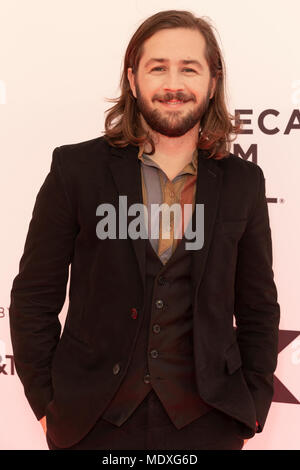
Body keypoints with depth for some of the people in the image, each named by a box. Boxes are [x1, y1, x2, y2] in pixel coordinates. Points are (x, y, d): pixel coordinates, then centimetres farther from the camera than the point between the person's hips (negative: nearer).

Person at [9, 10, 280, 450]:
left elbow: (258, 307, 6)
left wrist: (252, 409, 3)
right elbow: (34, 296, -2)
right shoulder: (76, 167, -5)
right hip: (92, 421, -1)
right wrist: (46, 402, -3)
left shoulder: (243, 182, 0)